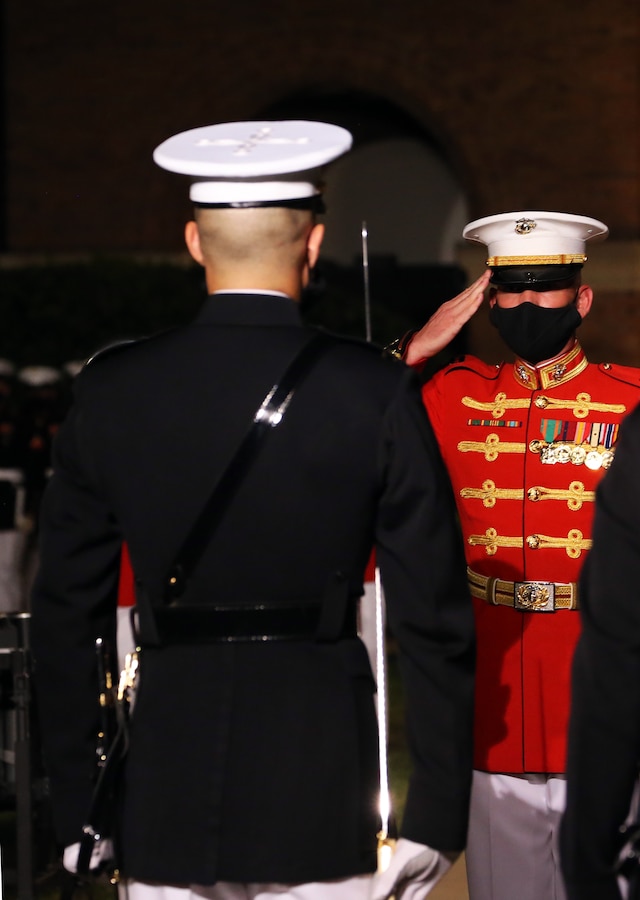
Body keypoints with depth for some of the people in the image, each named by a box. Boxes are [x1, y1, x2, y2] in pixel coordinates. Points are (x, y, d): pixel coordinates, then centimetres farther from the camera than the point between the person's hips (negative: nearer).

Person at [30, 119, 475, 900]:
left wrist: (76, 811, 12)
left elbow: (66, 611, 5)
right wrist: (436, 815, 2)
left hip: (162, 800, 2)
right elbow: (433, 616, -5)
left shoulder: (110, 389, 1)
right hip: (321, 796, -2)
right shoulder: (376, 392, -5)